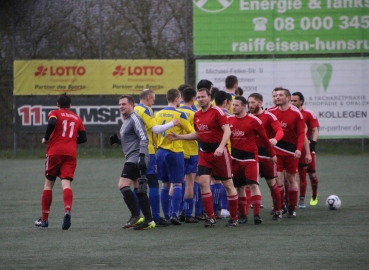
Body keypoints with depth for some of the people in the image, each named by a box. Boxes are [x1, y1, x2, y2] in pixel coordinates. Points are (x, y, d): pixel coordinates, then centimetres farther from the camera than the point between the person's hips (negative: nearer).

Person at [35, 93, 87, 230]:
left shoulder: (55, 113, 6)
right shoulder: (77, 118, 17)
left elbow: (52, 123, -16)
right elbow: (83, 138, 14)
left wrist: (46, 139, -3)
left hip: (55, 152, -2)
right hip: (71, 153, 2)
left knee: (48, 184, 10)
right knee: (66, 183, -8)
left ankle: (44, 219, 15)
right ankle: (67, 211, -35)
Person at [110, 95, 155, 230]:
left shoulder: (134, 119, -10)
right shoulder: (126, 121, 22)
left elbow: (144, 138, -18)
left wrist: (142, 155, -27)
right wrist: (118, 140, 13)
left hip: (135, 159, -11)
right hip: (132, 159, 11)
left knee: (123, 185, -15)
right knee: (140, 191, 8)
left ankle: (135, 216, -15)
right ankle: (148, 220, 8)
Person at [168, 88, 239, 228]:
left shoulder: (217, 111, -11)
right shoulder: (197, 115, 10)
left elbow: (227, 130, -18)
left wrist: (221, 147, -30)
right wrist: (179, 137, 15)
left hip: (218, 152, -6)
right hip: (204, 152, 6)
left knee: (228, 184, 1)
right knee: (203, 181, -7)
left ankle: (234, 218, 11)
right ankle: (211, 217, -1)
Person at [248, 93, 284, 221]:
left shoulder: (269, 116, -7)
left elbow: (279, 131, -18)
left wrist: (275, 139, -39)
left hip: (267, 153, -3)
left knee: (271, 183, 7)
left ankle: (277, 211, 20)